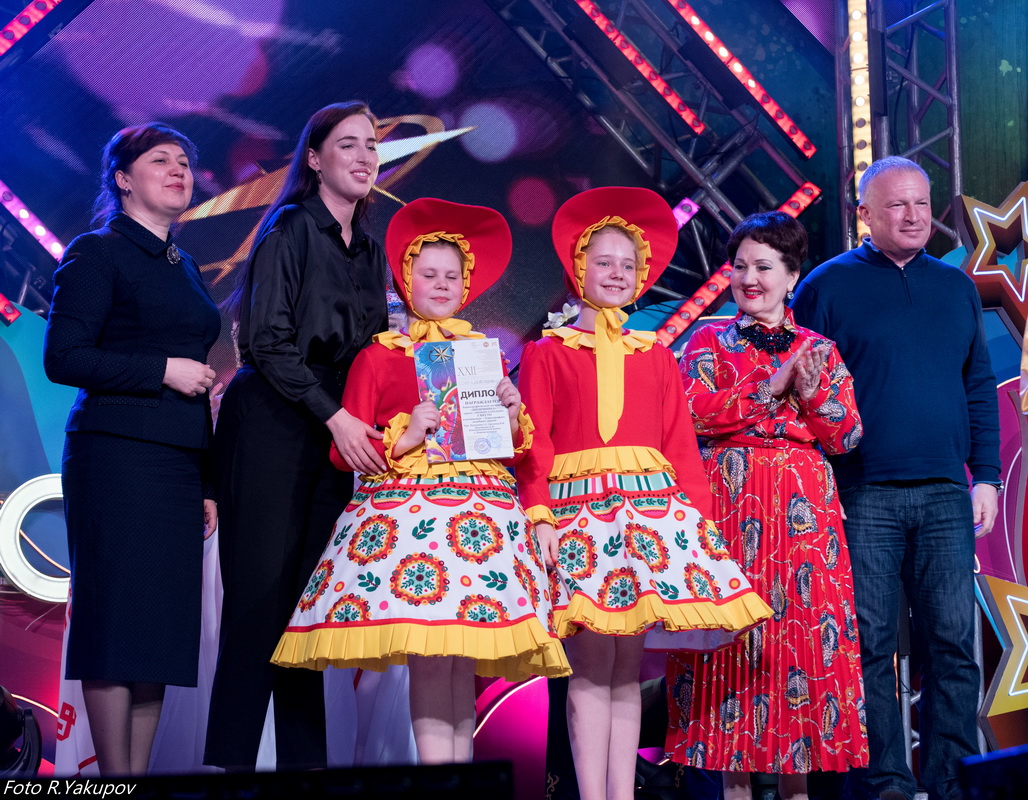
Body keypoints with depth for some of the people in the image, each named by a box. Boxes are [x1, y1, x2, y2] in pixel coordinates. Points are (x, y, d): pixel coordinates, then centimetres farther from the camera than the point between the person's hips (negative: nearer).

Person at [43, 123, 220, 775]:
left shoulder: (185, 268, 21)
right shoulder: (98, 253, 0)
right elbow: (63, 358, -9)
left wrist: (207, 483, 19)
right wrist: (161, 370, -14)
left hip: (180, 461, 7)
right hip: (118, 453, -7)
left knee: (163, 625, 4)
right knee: (120, 617, -8)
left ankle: (140, 776, 8)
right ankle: (116, 781, -4)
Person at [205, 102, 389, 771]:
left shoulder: (370, 251, 18)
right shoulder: (291, 228, -3)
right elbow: (268, 338, -11)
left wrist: (361, 425, 5)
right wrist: (333, 416, -16)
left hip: (338, 433, 6)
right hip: (273, 422, -6)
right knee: (261, 592, -8)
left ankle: (303, 764, 5)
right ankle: (230, 761, -3)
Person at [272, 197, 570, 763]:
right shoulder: (379, 357, 9)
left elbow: (516, 449, 18)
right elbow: (343, 451, 4)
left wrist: (513, 415, -2)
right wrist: (406, 438, -9)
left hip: (480, 513, 3)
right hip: (404, 505, -3)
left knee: (462, 662, -4)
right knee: (429, 659, -12)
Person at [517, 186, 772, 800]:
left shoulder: (656, 358, 16)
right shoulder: (549, 354, 9)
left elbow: (681, 445, 11)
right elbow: (534, 444, 1)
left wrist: (697, 517, 1)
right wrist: (539, 517, -11)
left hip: (650, 504, 3)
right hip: (578, 508, -2)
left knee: (628, 665, 2)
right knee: (591, 663, -7)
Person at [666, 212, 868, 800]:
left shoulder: (818, 349, 14)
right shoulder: (711, 341, 9)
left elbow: (847, 436, 7)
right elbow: (693, 410, -9)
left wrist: (813, 394, -9)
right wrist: (771, 388, -11)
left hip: (804, 505, 2)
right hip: (730, 500, -2)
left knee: (803, 626, -1)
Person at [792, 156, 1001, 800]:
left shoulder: (955, 286, 15)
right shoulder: (829, 285, 4)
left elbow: (979, 388, 17)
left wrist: (987, 477, 8)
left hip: (945, 497, 3)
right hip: (864, 498, -3)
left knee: (954, 643, 1)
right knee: (872, 645, 0)